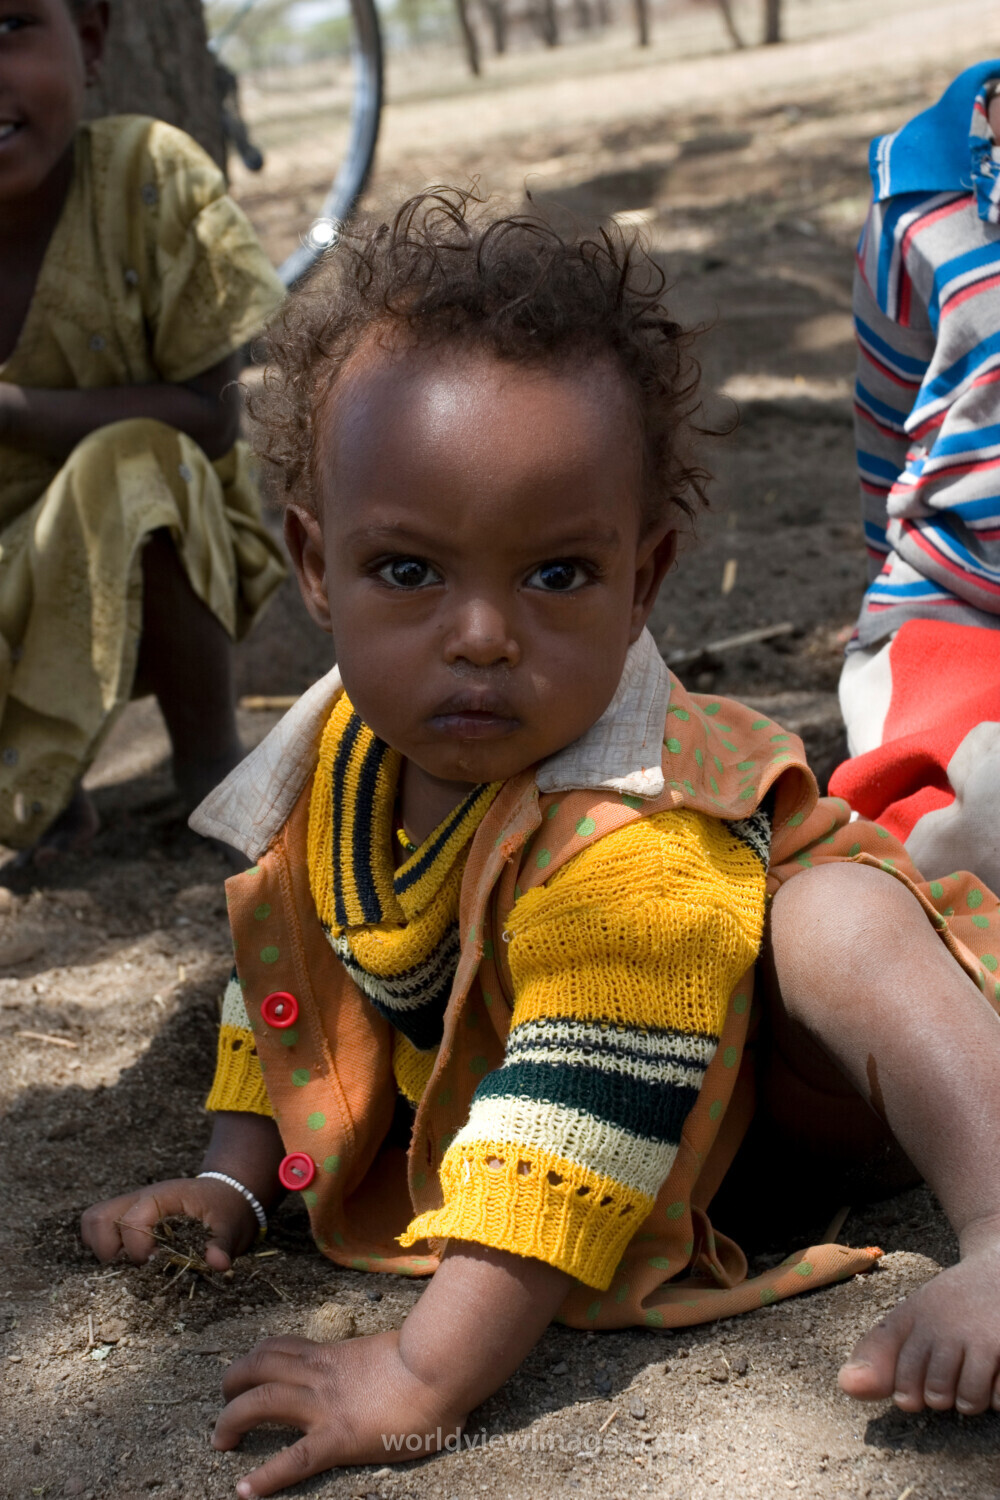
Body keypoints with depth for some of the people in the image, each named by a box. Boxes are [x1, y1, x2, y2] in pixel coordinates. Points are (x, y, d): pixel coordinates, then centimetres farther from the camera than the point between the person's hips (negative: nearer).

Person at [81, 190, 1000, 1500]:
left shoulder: (632, 846, -42)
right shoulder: (337, 765, -17)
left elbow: (587, 1112, -47)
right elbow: (289, 964, 1)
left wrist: (422, 1380, -49)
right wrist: (237, 1176, -2)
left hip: (778, 1082, -9)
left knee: (835, 919, -34)